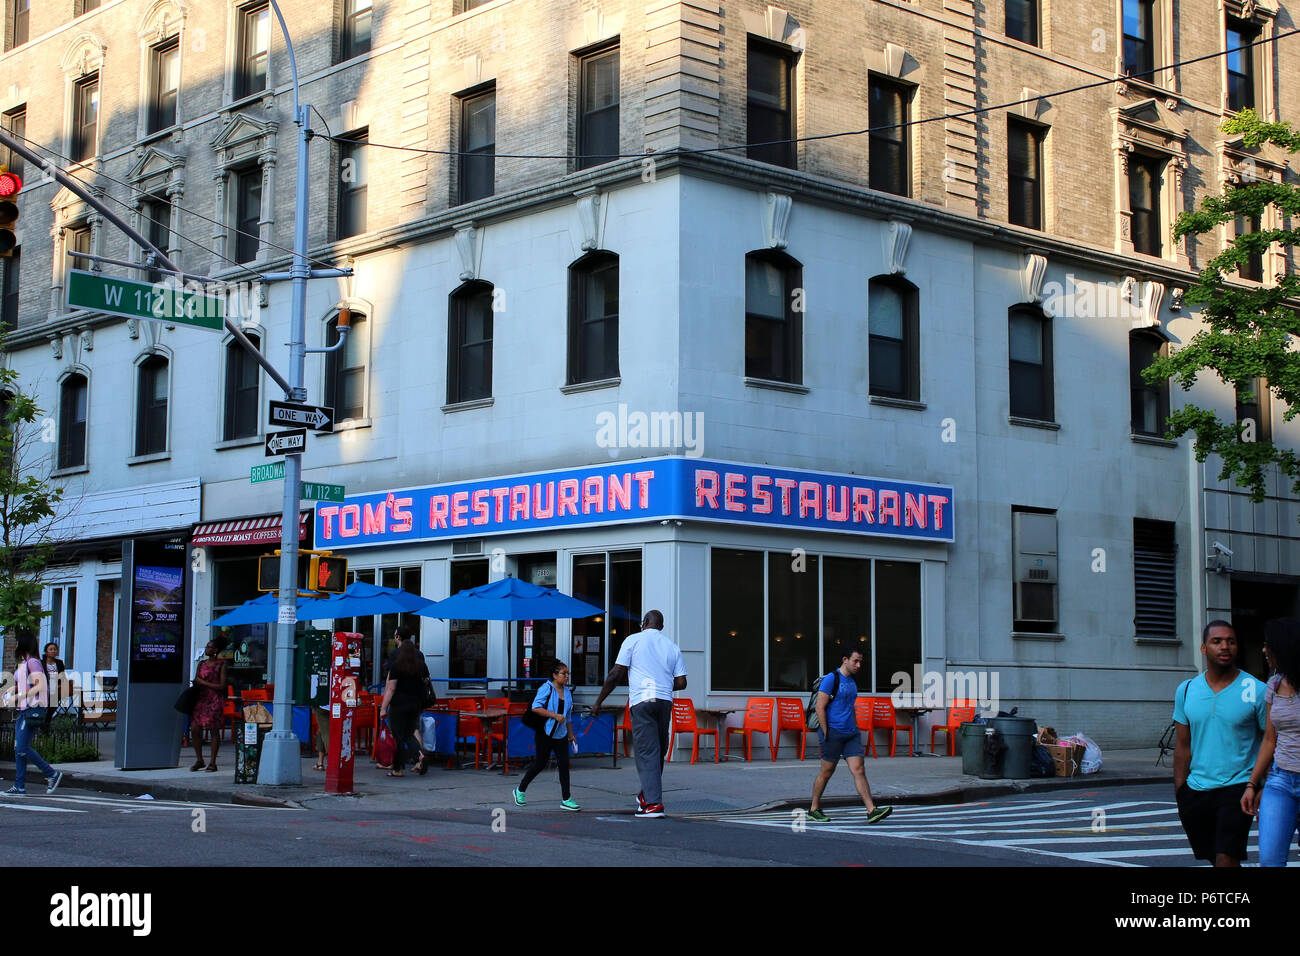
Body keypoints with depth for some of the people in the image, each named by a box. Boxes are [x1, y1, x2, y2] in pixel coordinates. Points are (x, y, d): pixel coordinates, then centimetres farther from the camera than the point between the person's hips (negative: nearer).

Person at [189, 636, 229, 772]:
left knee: (214, 730, -3)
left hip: (214, 700, -5)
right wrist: (196, 682, 0)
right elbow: (196, 681, 23)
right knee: (194, 728, -3)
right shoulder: (202, 663, 14)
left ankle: (212, 763, 3)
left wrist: (203, 683, -10)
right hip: (201, 698, 6)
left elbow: (222, 686, -8)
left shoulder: (221, 664, -3)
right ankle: (199, 760, 11)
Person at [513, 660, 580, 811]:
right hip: (545, 733, -6)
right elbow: (536, 708, -20)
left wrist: (571, 735, 21)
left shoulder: (568, 693, 12)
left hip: (561, 735, 6)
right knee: (540, 764, 1)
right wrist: (555, 716, -22)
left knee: (564, 764, -2)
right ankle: (520, 790, 21)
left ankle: (566, 799, 0)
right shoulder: (546, 689, -10)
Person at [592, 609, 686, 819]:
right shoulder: (673, 647, 15)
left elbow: (616, 674, -1)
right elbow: (681, 683, 10)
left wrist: (598, 702, 5)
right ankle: (646, 796, 24)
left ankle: (653, 803, -13)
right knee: (659, 752, 15)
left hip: (642, 701, -4)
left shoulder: (634, 640, 4)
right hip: (665, 701, 4)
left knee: (647, 752, -6)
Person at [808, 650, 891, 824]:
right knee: (827, 772, 4)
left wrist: (856, 730, 19)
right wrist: (826, 734, -15)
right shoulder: (831, 679, -9)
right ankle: (814, 810, 18)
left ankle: (871, 811, -11)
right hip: (833, 732, -7)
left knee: (859, 770, -4)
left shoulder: (852, 681, 15)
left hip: (851, 733, 7)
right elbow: (820, 708, -13)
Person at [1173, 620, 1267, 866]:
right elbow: (1182, 746, 11)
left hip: (1237, 789, -4)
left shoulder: (1256, 691, -4)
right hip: (1196, 789, 4)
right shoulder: (1186, 690, 6)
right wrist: (1180, 793, 7)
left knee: (1226, 859, -16)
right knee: (1215, 859, 12)